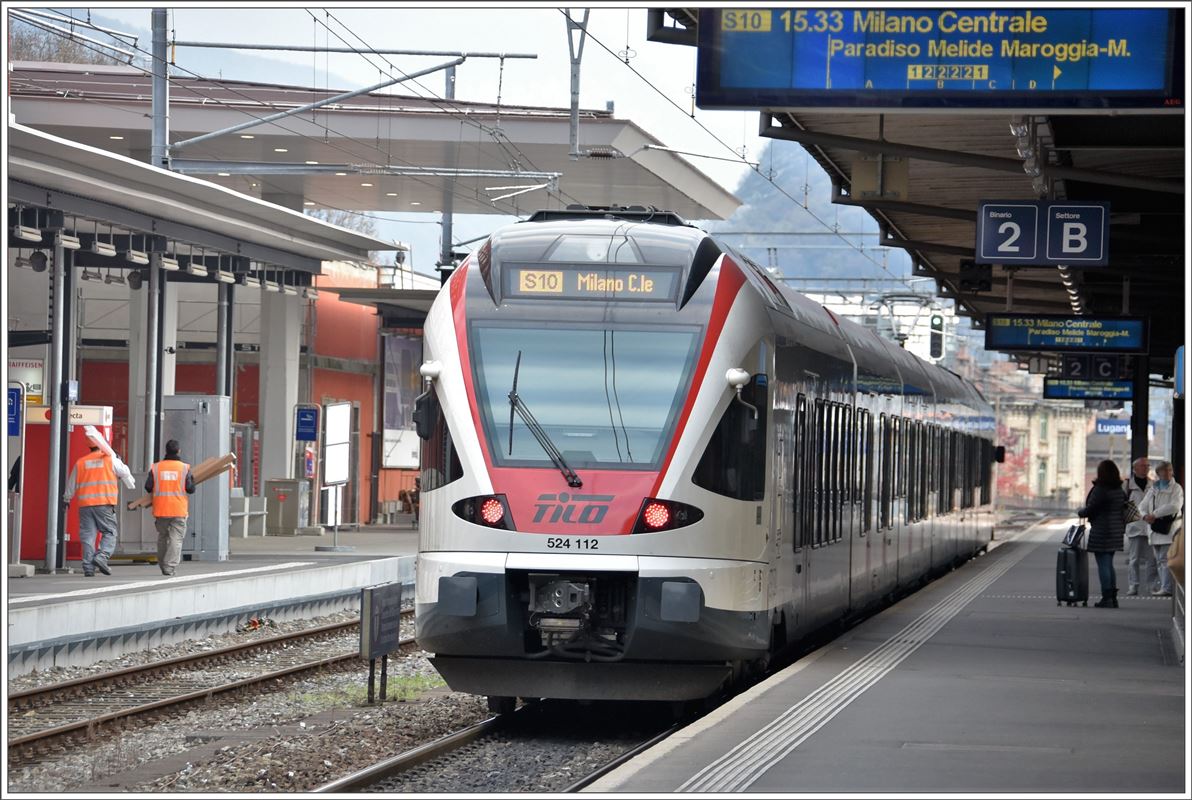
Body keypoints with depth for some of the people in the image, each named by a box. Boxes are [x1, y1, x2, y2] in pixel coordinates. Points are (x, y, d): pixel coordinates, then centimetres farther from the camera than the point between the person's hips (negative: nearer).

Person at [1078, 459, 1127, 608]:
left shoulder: (1100, 490, -15)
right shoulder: (1119, 490, 8)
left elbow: (1090, 509, -15)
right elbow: (1124, 509, 14)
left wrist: (1080, 513, 4)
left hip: (1101, 531, -8)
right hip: (1116, 531, 8)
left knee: (1103, 565, -3)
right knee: (1109, 564, 16)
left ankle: (1106, 598, -4)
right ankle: (1113, 597, 16)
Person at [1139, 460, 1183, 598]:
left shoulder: (1176, 488, 0)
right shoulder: (1153, 489, 18)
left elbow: (1175, 506, -15)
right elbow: (1142, 505, 15)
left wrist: (1155, 514, -17)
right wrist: (1146, 516, -8)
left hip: (1170, 528, -6)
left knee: (1165, 559, -14)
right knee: (1159, 559, 8)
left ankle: (1167, 588, -18)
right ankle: (1163, 585, 13)